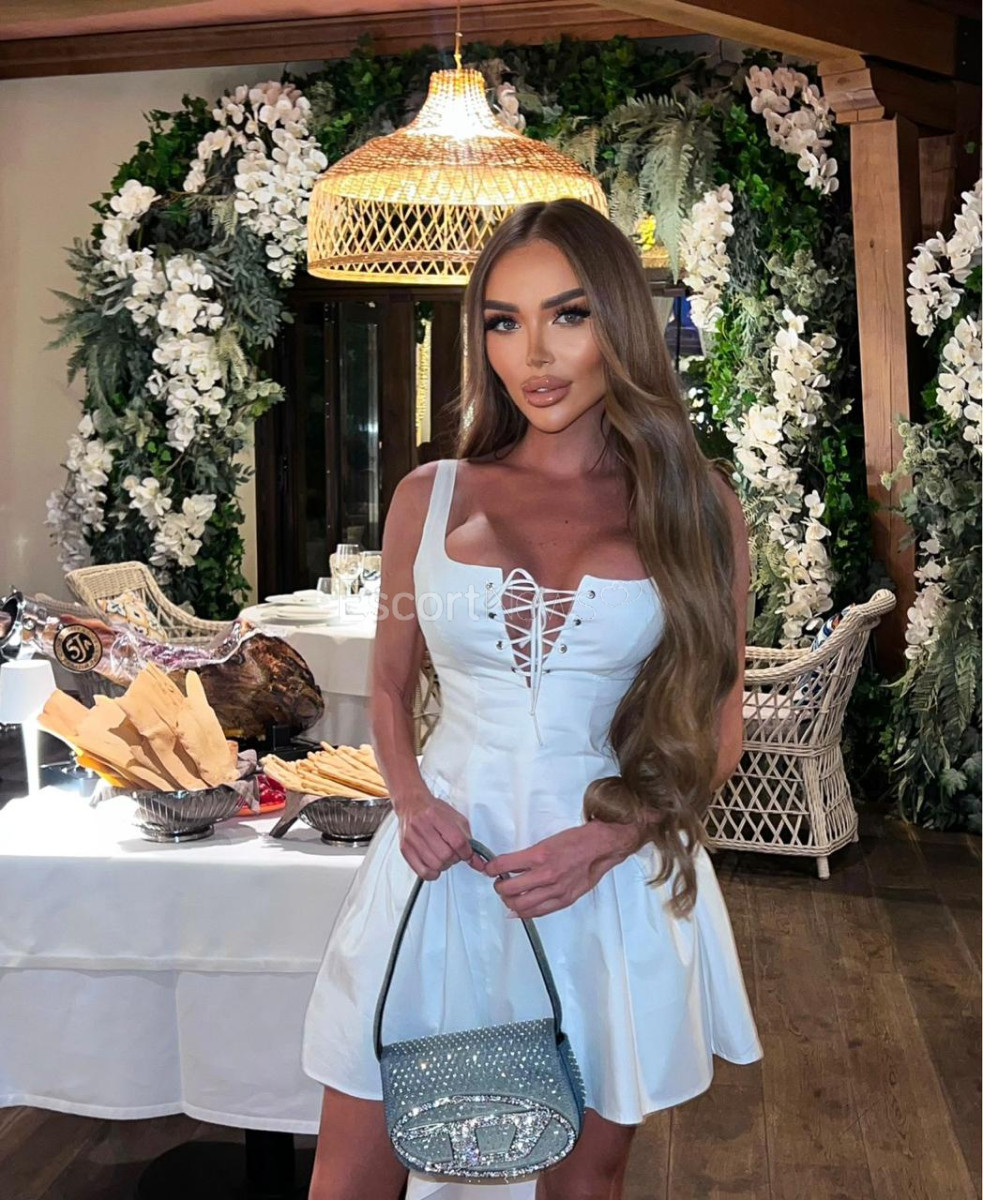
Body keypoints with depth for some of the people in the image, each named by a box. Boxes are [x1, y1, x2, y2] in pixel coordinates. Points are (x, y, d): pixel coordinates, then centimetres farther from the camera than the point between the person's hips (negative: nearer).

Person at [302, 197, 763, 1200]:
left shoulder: (695, 506, -2)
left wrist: (607, 843, -13)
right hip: (446, 854, 1)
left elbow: (716, 729, 2)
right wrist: (411, 799, -8)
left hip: (618, 878, 0)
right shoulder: (430, 497, 2)